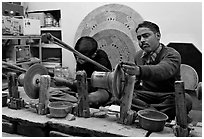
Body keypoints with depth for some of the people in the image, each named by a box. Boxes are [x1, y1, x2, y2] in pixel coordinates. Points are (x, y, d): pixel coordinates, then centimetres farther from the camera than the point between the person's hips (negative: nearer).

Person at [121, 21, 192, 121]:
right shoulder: (138, 56, 6)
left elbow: (162, 70, -38)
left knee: (185, 100, -35)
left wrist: (139, 70, -57)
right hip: (145, 95, 4)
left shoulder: (172, 55, -13)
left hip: (168, 97, -3)